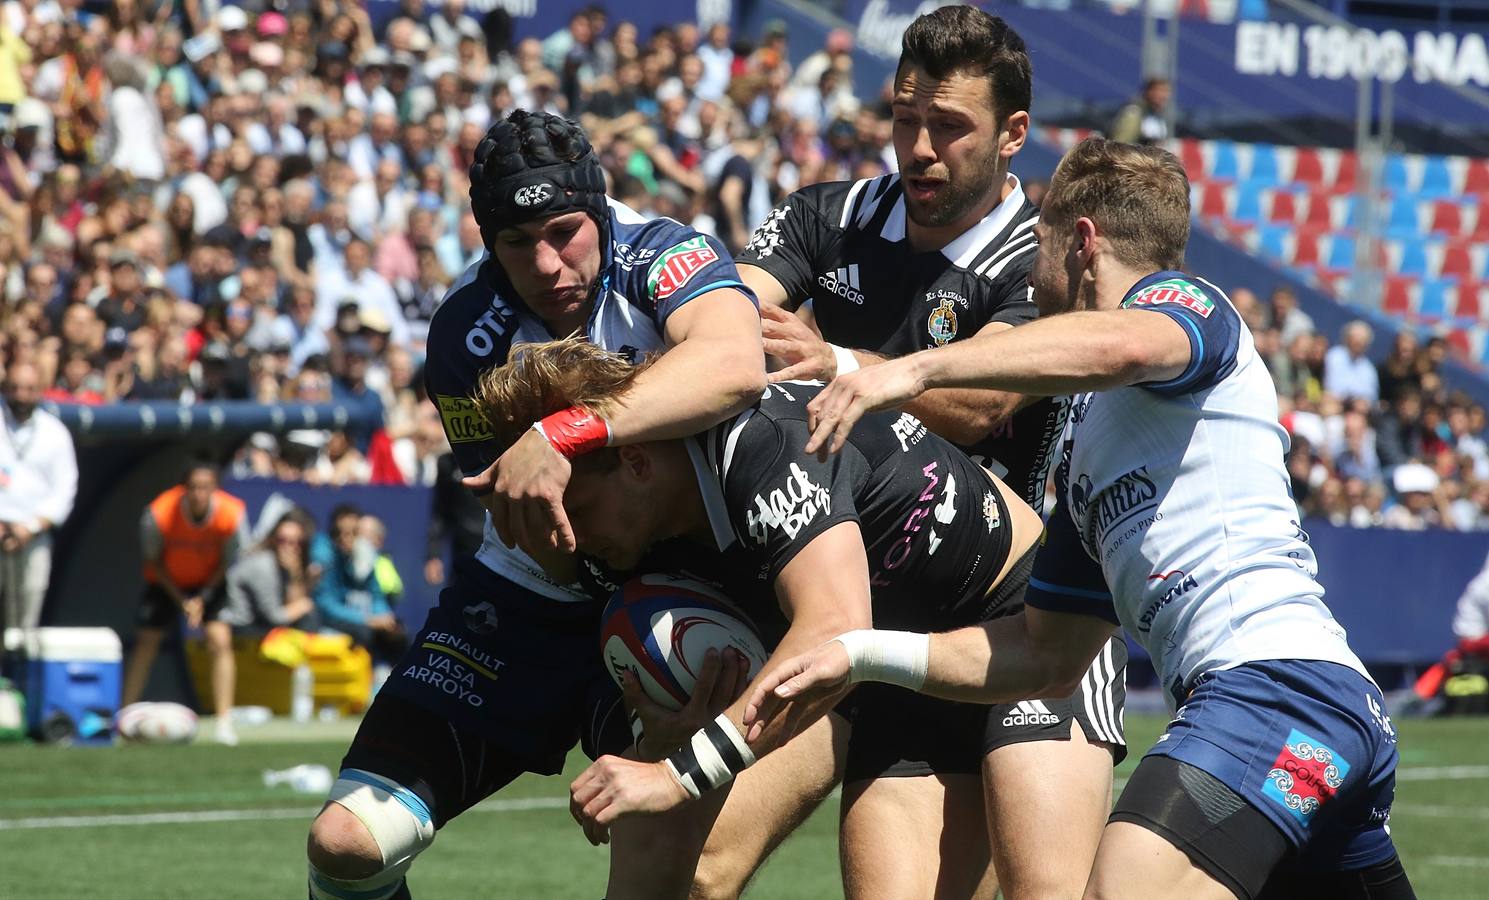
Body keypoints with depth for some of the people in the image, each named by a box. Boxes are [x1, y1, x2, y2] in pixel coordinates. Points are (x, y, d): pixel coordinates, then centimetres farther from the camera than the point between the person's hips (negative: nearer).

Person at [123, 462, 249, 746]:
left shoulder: (232, 513, -28)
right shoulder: (158, 514, -31)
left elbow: (230, 562, -12)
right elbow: (153, 560, -13)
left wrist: (203, 598, -18)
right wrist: (181, 599, -16)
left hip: (211, 582, 0)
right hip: (167, 581, 0)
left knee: (221, 640, -15)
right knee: (146, 642, -1)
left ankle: (224, 723, -13)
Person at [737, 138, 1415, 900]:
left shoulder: (1183, 302, 4)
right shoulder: (1085, 446, 29)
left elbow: (1121, 346, -24)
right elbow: (1046, 654, 28)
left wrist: (916, 368, -27)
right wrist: (862, 656, 22)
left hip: (1276, 673, -10)